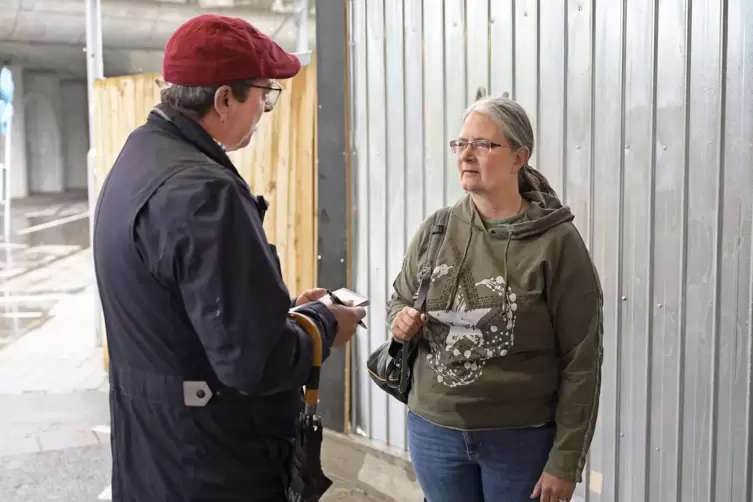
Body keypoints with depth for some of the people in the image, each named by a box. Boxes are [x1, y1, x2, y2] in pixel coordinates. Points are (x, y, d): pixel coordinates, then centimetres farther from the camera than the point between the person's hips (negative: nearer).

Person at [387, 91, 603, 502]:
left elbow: (580, 362, -10)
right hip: (434, 431, 4)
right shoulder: (435, 230, 0)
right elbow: (399, 299, 16)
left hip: (521, 438, -4)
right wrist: (400, 319, -7)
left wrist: (565, 461, -10)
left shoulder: (556, 242, -12)